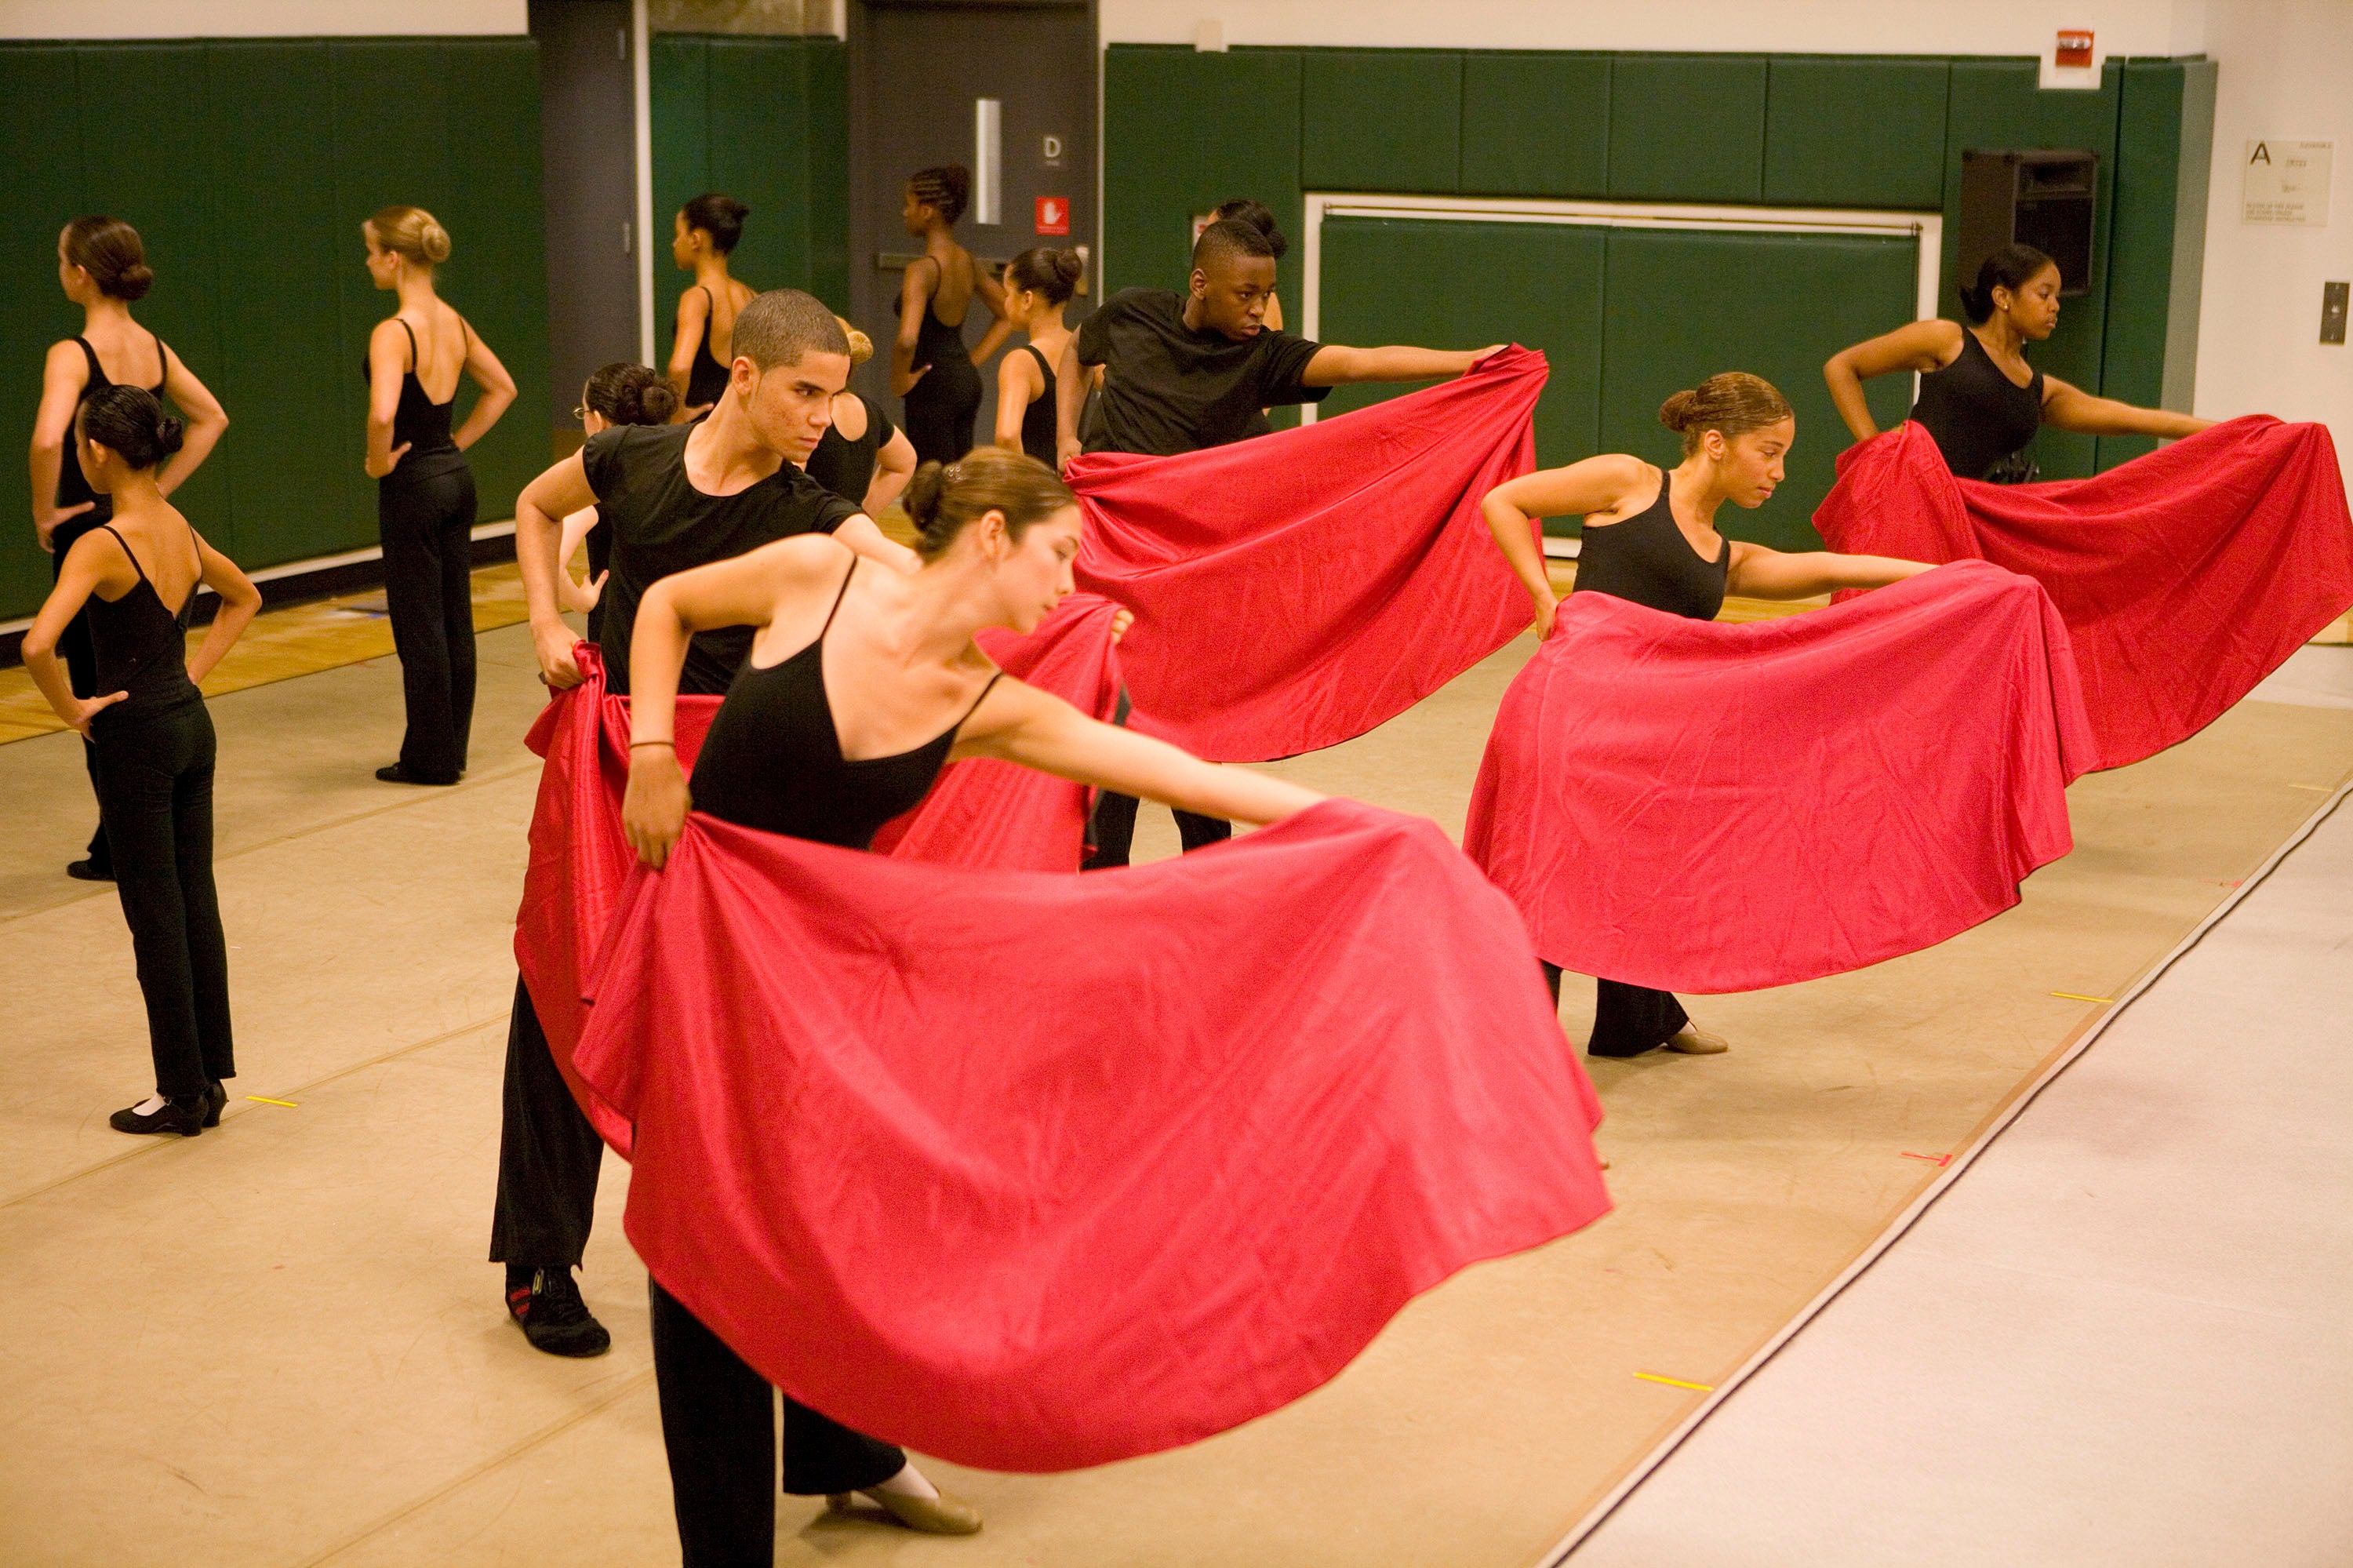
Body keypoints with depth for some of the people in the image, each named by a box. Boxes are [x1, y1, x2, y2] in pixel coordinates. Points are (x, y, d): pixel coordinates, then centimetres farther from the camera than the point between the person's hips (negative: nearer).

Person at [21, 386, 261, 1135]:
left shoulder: (101, 546, -19)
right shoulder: (180, 530, 4)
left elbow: (38, 645, -32)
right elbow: (243, 597, 23)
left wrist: (70, 708, -15)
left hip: (136, 736, -7)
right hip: (192, 723, 7)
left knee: (155, 916, 2)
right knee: (196, 899, 13)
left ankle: (182, 1093, 10)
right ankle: (209, 1075, 21)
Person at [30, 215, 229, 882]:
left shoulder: (74, 353, -17)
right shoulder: (152, 347, 5)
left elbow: (48, 438, -32)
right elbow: (211, 418, 16)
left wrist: (44, 513, -18)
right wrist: (161, 486, 12)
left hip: (88, 534, -7)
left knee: (97, 696, 2)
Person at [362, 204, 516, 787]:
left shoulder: (394, 333, -19)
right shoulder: (453, 323, 5)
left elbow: (383, 414, -34)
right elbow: (502, 388, 18)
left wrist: (378, 462, -17)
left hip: (412, 486, -8)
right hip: (456, 477, 8)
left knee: (419, 627, 2)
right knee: (455, 619, 13)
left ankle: (430, 759, 10)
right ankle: (451, 748, 21)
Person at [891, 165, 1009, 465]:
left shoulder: (923, 269, -19)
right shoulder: (966, 261, 5)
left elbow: (907, 340, -33)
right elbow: (1006, 315, 17)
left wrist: (900, 381, -15)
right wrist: (972, 360, 14)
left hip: (933, 385, -9)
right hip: (968, 382, 9)